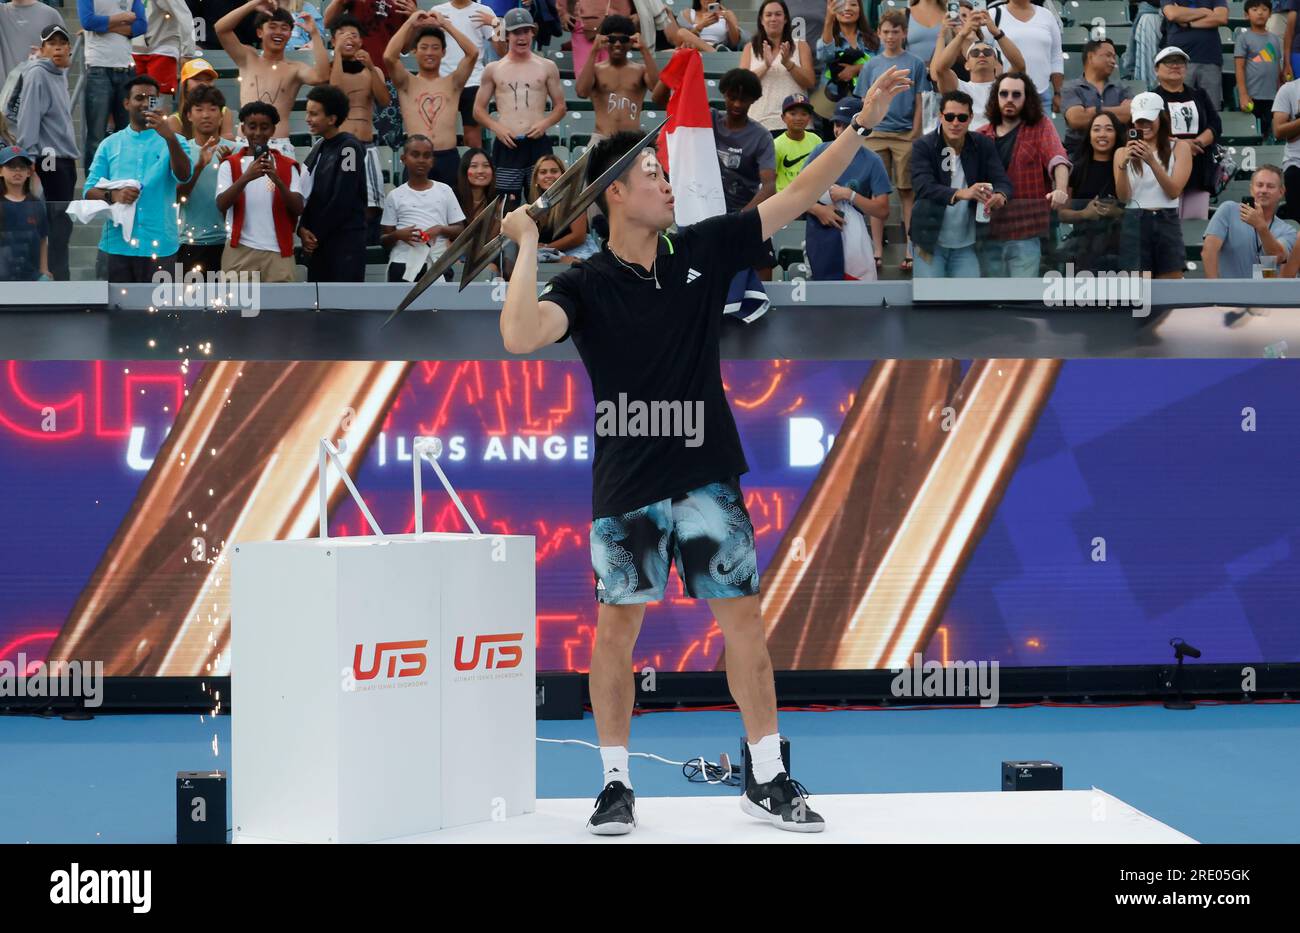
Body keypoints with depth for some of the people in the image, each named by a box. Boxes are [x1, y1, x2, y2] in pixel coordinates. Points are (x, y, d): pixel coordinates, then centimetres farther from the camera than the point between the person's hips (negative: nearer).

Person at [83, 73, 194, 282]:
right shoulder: (110, 145, 10)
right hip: (116, 244, 2)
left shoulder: (173, 142, 5)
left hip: (159, 246, -1)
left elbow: (183, 175, -15)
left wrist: (170, 138, -32)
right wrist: (112, 195, -15)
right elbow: (89, 192, 7)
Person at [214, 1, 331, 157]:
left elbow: (321, 77, -13)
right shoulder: (248, 59, 14)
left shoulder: (295, 69, 8)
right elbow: (220, 28, 5)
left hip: (280, 147, -1)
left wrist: (314, 33, -10)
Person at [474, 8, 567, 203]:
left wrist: (545, 123, -7)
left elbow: (560, 106, 13)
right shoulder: (493, 70, 10)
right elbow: (478, 110, 12)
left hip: (538, 143, 0)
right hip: (506, 145, 0)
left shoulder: (547, 67, 9)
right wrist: (496, 127, -7)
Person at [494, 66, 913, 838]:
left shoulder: (704, 250, 3)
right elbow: (521, 336, -25)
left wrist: (865, 122, -1)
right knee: (617, 625, 2)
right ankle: (617, 784, 14)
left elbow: (800, 195, 4)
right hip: (627, 482, -3)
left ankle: (767, 779, 11)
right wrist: (528, 246, -22)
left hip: (708, 475, 3)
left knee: (744, 615, 3)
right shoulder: (586, 286, -7)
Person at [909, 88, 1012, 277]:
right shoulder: (923, 147, -9)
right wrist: (961, 194, -42)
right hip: (931, 241, -2)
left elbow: (1003, 181, -8)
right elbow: (924, 187, -24)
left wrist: (1000, 196, -35)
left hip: (967, 243, 2)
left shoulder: (984, 146, 0)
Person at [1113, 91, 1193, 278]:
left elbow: (1174, 191, -7)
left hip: (1167, 223, 0)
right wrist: (1123, 164, -19)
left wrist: (1152, 161, -20)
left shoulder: (1179, 147, 5)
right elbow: (1123, 196, -2)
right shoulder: (1123, 152, 8)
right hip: (1134, 223, 0)